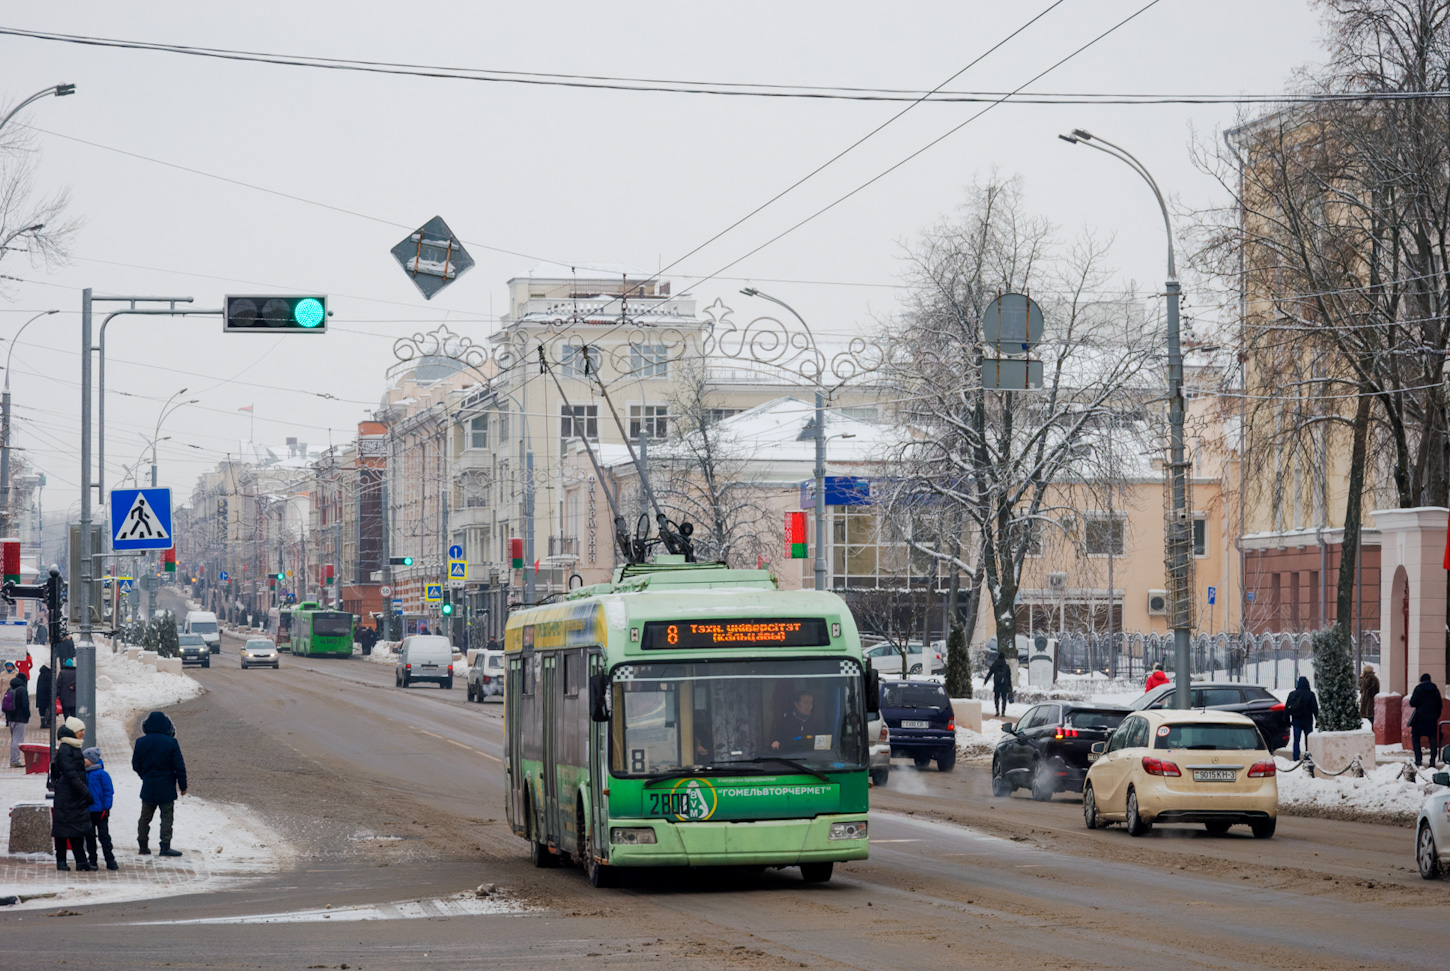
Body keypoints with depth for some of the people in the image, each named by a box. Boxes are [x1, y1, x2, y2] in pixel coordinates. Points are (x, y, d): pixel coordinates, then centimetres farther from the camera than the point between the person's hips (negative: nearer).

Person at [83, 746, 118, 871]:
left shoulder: (101, 774, -8)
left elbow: (108, 791, -7)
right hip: (87, 812, 5)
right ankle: (92, 860, 15)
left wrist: (106, 808, -11)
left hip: (100, 811, -5)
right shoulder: (83, 774, 7)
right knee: (89, 837, 8)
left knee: (104, 836, -2)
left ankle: (110, 861, 4)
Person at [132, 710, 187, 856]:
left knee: (145, 817, 13)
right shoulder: (171, 743, -11)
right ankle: (165, 847, -4)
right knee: (167, 817, 1)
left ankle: (143, 846, 17)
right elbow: (179, 767, -8)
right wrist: (182, 785, 1)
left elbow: (136, 765, 6)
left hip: (148, 787, 3)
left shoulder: (141, 742, -2)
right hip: (166, 788, -3)